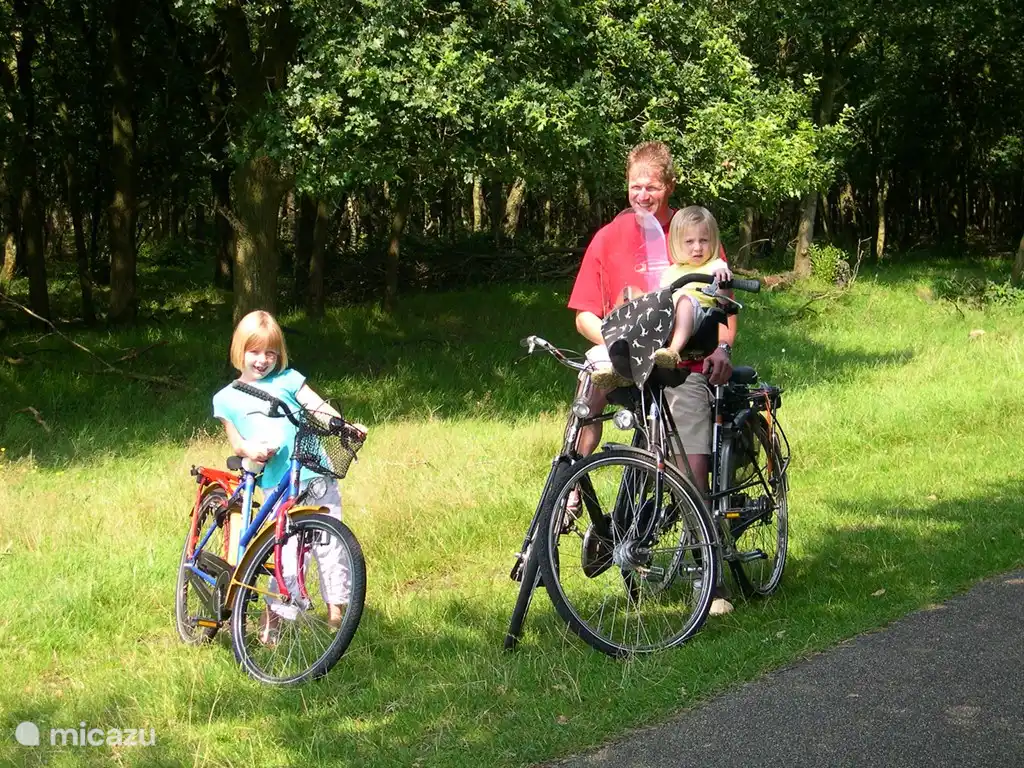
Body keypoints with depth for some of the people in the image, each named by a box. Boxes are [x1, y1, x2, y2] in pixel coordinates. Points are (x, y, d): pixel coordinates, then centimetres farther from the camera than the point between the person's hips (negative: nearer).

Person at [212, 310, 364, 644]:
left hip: (316, 475, 1)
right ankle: (273, 616, 8)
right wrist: (249, 449, -13)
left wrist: (345, 426, -17)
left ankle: (336, 609, 12)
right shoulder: (227, 398, 12)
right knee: (288, 555, -7)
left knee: (329, 544, 0)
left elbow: (318, 407, 0)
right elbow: (235, 440, 10)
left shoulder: (287, 379, 10)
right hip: (277, 487, -1)